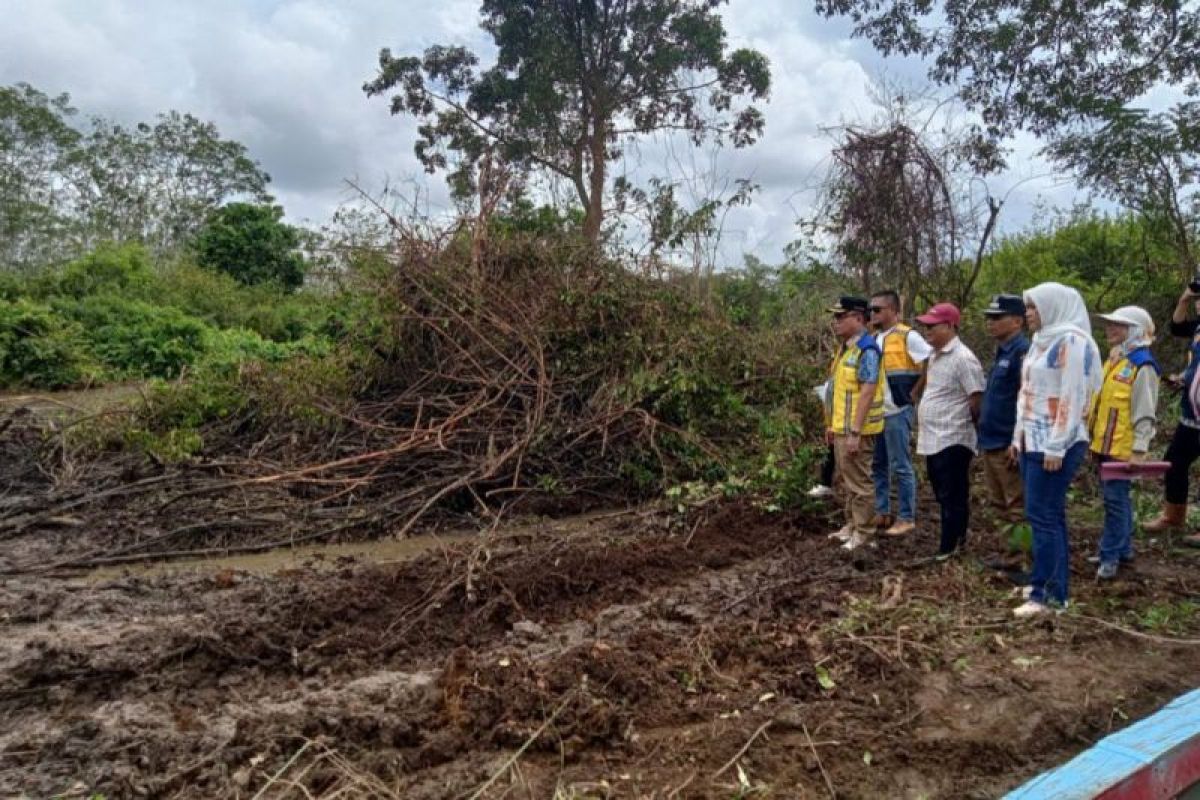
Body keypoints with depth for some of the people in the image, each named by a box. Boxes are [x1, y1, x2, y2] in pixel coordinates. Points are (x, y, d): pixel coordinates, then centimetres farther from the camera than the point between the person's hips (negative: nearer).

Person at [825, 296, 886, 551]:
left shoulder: (867, 350, -18)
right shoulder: (845, 347, 12)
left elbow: (867, 393, -23)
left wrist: (855, 433, -24)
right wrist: (832, 424, 19)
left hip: (855, 430, -9)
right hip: (841, 428, 9)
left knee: (859, 483, 1)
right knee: (848, 481, 18)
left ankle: (862, 534, 11)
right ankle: (851, 526, 29)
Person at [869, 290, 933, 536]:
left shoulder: (908, 336, -9)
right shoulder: (874, 339, 13)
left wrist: (914, 392, -7)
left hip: (897, 412, -7)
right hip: (875, 412, 8)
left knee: (901, 467, 0)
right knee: (878, 466, 13)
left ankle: (907, 518, 9)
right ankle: (882, 513, 23)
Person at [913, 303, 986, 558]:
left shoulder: (963, 358, -16)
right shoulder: (935, 355, 14)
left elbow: (978, 401, -17)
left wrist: (962, 424, -6)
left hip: (952, 440, -9)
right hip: (933, 439, 9)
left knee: (952, 498, -2)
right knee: (945, 496, 17)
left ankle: (948, 550, 4)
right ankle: (955, 542, 28)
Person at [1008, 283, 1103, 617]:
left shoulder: (1072, 342, -13)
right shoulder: (1042, 341, 16)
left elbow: (1073, 398, -18)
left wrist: (1056, 447, -20)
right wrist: (1019, 436, 18)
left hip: (1056, 444, -9)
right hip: (1033, 441, 9)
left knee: (1042, 515, -8)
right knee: (1050, 515, 11)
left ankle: (1044, 594, -2)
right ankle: (1055, 587, 18)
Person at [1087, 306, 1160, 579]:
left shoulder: (1142, 366, -14)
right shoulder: (1113, 360, 13)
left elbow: (1145, 413, -17)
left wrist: (1139, 450, -19)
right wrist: (1093, 435, 20)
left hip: (1122, 447, -9)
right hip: (1106, 443, 9)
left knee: (1115, 498, -4)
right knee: (1117, 497, 16)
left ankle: (1110, 556, 2)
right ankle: (1123, 548, 27)